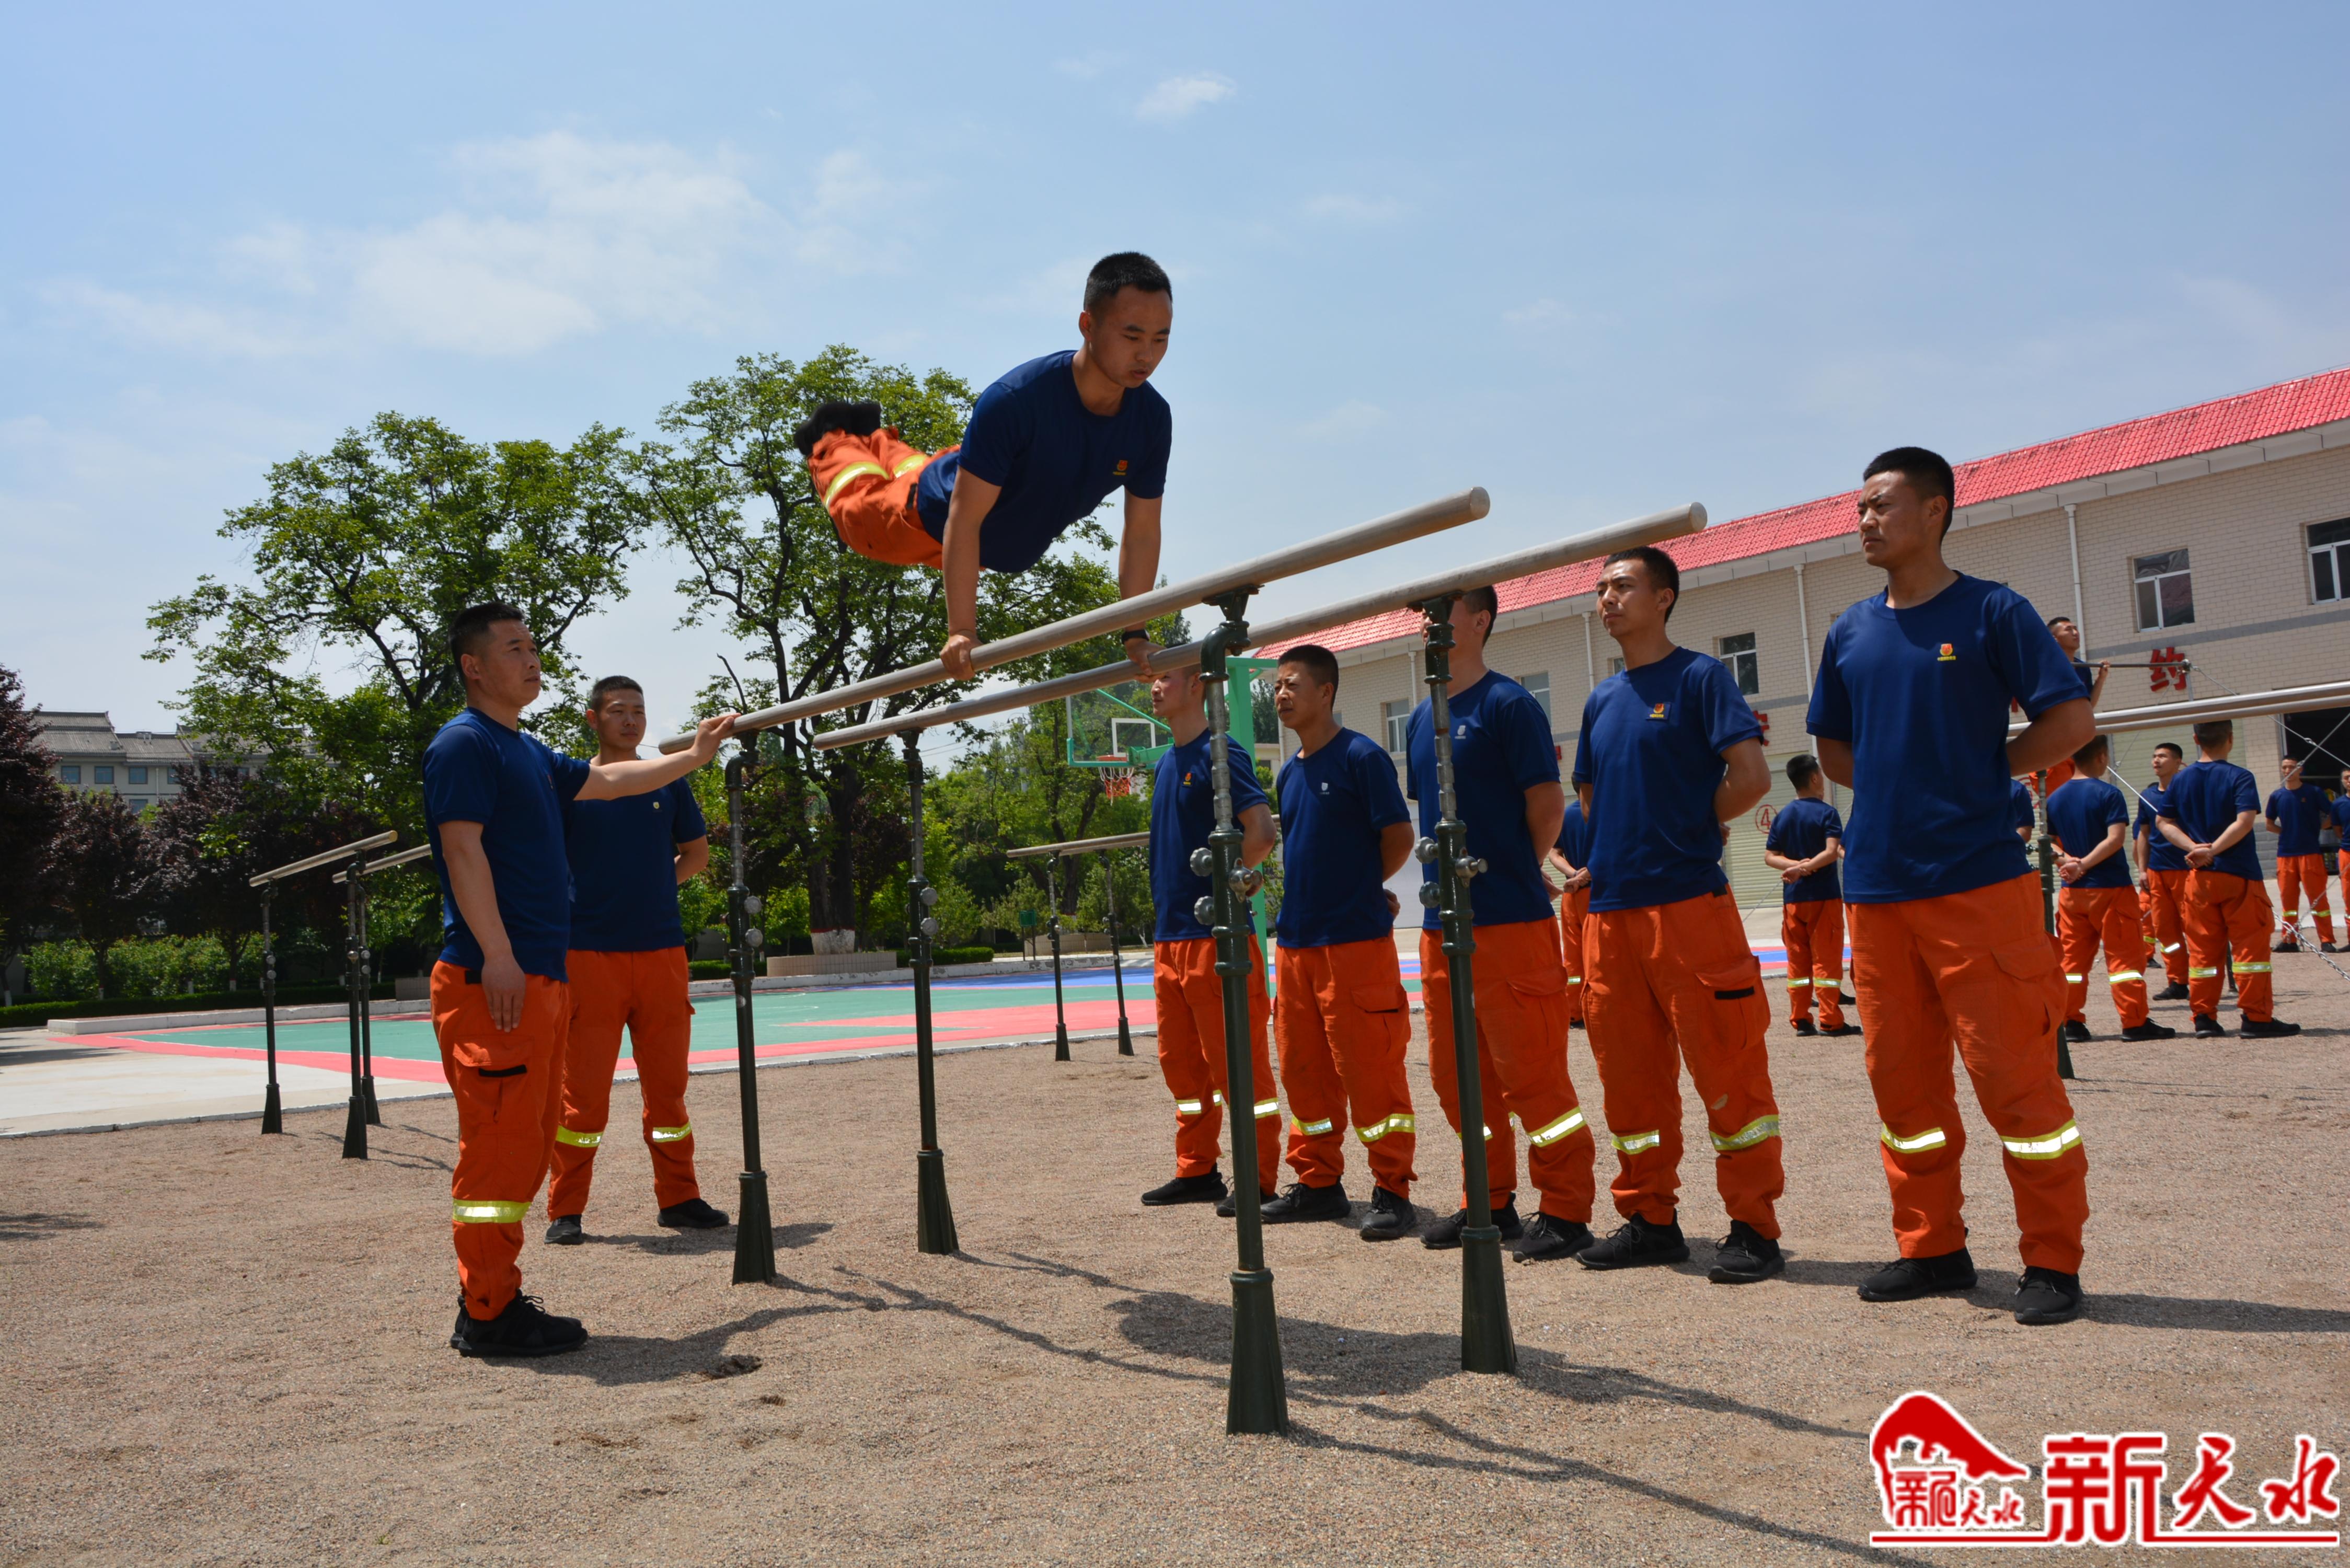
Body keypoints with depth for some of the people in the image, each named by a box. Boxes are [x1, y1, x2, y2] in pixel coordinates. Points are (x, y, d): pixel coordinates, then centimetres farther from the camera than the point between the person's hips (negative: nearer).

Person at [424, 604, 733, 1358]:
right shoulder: (465, 743, -7)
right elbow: (462, 848, -16)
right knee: (499, 1141, -8)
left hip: (540, 976, 10)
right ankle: (487, 1315, -3)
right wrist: (497, 956, -22)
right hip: (493, 980, -10)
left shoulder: (528, 753, 21)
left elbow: (606, 780, 35)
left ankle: (495, 1298, 18)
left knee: (525, 1144, 11)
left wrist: (694, 755, 37)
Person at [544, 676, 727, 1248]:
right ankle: (566, 1211, 9)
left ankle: (679, 1198, 18)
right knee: (584, 1090, -1)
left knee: (668, 1083, 7)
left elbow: (697, 852, 20)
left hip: (661, 949, 3)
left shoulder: (669, 783, 11)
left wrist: (654, 885, 10)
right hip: (589, 954, -3)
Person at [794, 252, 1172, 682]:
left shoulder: (1152, 418, -29)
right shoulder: (1015, 401, -43)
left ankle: (874, 439, 64)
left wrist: (1136, 634, -17)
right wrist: (962, 632, -41)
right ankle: (831, 440, 55)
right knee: (861, 505, 26)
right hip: (934, 518, -5)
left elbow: (1142, 532, -17)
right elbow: (963, 521, -39)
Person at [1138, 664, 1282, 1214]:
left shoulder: (1220, 755, -10)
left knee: (1238, 1060, -4)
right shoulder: (1166, 763, 16)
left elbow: (1262, 831, -20)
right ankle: (1197, 1170, 24)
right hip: (1172, 936, 9)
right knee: (1181, 1061, 14)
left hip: (1217, 934, -9)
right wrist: (1168, 905, 15)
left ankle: (1258, 1182, 3)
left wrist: (1220, 880, -11)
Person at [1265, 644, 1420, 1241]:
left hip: (1356, 939, -8)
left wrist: (1359, 886, 4)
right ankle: (1317, 1183, 23)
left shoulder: (1361, 757, -8)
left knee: (1371, 1069, -4)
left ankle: (1392, 1193, 5)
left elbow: (1399, 838, -8)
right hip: (1296, 939, 8)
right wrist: (1310, 894, 8)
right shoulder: (1289, 773, 14)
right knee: (1304, 1068, 12)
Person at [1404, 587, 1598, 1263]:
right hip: (1443, 922, 8)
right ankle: (1490, 1201, 25)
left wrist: (1511, 873, 2)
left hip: (1511, 921, -8)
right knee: (1459, 1073, 13)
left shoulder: (1508, 704, -8)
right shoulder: (1422, 718, 14)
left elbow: (1548, 805, -9)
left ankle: (1565, 1212, 7)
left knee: (1531, 1071, -4)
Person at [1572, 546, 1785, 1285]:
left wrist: (1685, 829, -1)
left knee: (1728, 1070, -3)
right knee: (1630, 1075, 10)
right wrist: (1627, 839, 11)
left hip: (1689, 900, -7)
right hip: (1612, 908, 7)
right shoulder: (1601, 700, 16)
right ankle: (1650, 1218, 21)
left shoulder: (1697, 676, -3)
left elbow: (1750, 776, -12)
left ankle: (1753, 1228, 6)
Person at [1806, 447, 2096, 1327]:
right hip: (1876, 885, 5)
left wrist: (1981, 772, -1)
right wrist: (1897, 789, 8)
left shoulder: (1991, 612, -2)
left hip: (1978, 881, -5)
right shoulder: (1851, 632, 12)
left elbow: (2070, 720, -5)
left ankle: (2053, 1262, 9)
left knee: (2015, 1074, -3)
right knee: (1903, 1079, 10)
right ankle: (1931, 1248, 22)